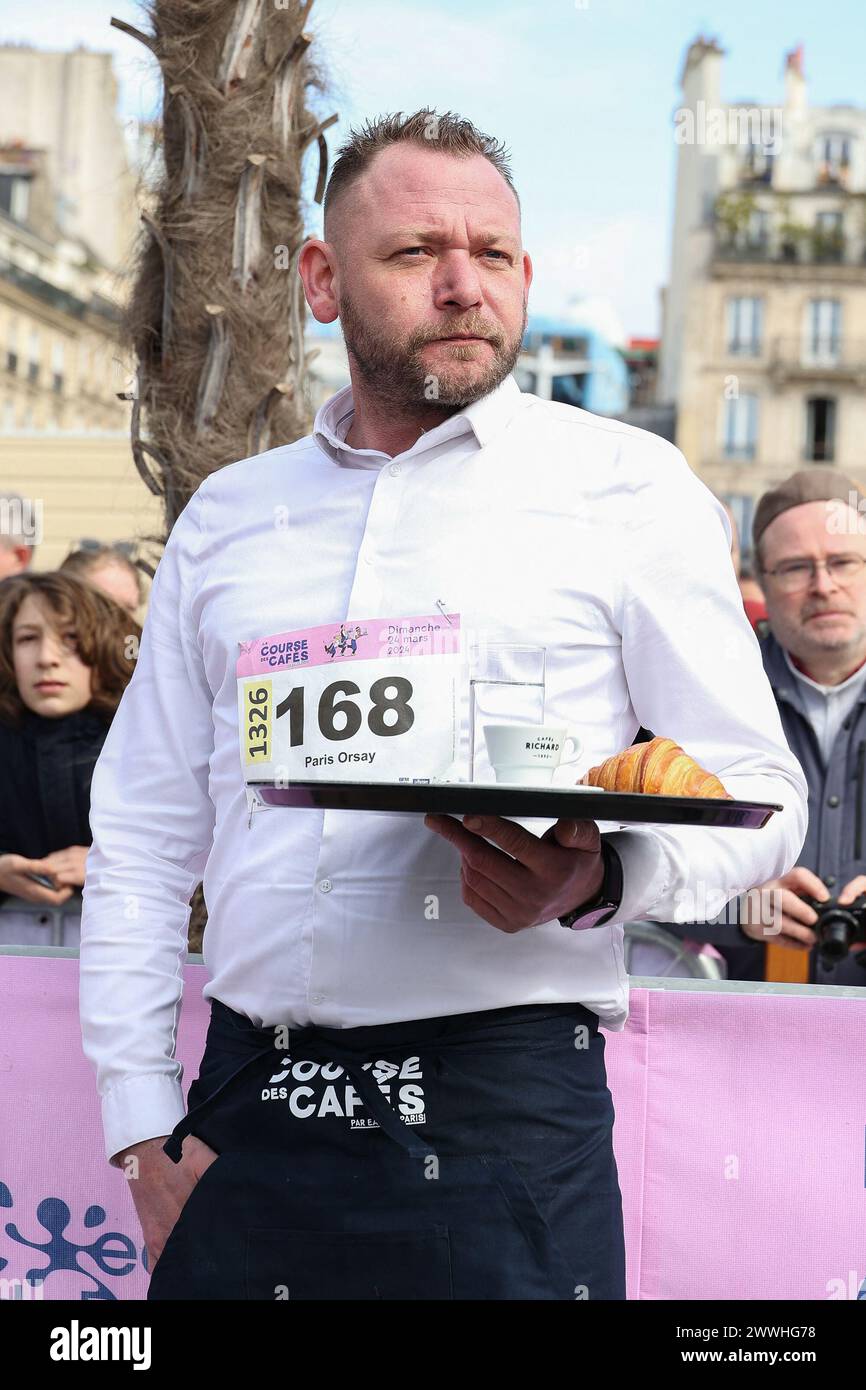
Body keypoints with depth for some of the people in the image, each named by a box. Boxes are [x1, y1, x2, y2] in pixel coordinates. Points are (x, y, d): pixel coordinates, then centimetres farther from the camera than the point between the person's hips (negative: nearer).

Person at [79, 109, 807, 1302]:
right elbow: (144, 835, 13)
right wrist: (141, 1125, 5)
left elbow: (758, 795, 0)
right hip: (246, 1106, 3)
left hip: (503, 1107, -3)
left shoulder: (628, 487, 2)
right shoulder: (227, 516, 12)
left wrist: (600, 880, -21)